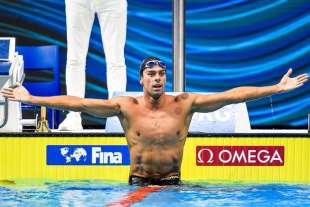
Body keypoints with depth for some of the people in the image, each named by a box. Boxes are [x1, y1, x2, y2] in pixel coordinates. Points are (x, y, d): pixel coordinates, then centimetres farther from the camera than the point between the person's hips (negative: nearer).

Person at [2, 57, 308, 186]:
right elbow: (77, 103, -10)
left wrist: (277, 88, -11)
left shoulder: (184, 104, -4)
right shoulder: (126, 106, -6)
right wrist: (32, 99, -15)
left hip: (172, 181, 1)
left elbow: (230, 95, -7)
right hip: (138, 180, 0)